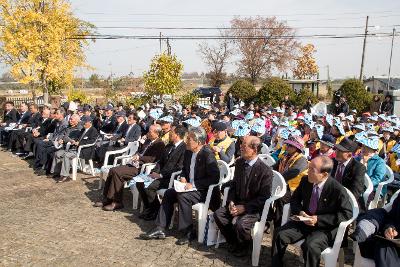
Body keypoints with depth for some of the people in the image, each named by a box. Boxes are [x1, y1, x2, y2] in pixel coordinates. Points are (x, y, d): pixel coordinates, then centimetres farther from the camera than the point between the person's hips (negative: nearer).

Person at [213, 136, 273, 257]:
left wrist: (245, 207, -20)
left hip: (254, 208, -6)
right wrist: (231, 202, -5)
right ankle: (233, 243, 9)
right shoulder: (239, 163, 2)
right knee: (218, 214, -13)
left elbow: (264, 197, -15)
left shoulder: (265, 171, -18)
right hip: (237, 203, 6)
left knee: (240, 224, -29)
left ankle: (242, 247, 5)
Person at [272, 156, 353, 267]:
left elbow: (347, 213, -13)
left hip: (325, 227, -5)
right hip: (304, 221, 5)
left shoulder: (338, 190, -18)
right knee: (279, 235, -15)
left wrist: (319, 219, -20)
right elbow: (294, 199, 12)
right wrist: (299, 212, -11)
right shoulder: (305, 181, -3)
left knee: (310, 246, -32)